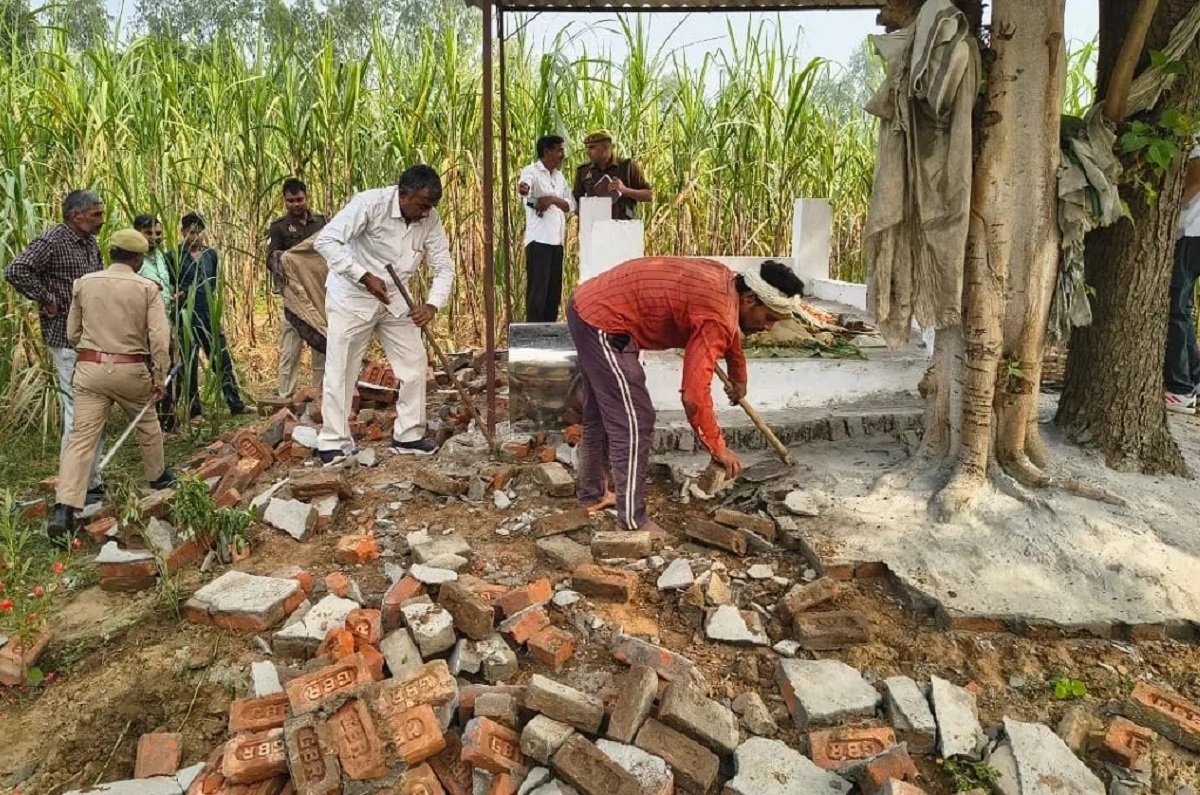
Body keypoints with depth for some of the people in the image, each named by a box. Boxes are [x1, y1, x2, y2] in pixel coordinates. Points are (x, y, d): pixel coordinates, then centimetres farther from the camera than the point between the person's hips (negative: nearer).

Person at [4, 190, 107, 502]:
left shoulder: (91, 243, 12)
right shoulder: (51, 241, -13)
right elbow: (15, 271, -23)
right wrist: (46, 300, -17)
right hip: (68, 339, -9)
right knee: (77, 408, -7)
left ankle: (92, 479, 25)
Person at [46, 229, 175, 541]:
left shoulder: (84, 283, 3)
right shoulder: (147, 288, -5)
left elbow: (72, 333, 10)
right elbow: (159, 337, -12)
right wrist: (159, 378, -4)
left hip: (89, 368, 2)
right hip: (131, 369, -1)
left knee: (81, 436, -1)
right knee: (147, 423, 24)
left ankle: (64, 508, -10)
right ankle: (157, 476, 42)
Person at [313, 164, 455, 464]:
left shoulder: (430, 219, -9)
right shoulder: (369, 203, -23)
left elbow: (444, 267, -5)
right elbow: (325, 241, -27)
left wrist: (432, 304, -23)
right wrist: (365, 277, -32)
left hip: (395, 299, 5)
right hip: (351, 297, -5)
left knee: (414, 363, 3)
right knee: (341, 371, -1)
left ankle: (408, 435, 16)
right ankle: (333, 443, 10)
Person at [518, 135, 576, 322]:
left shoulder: (560, 177, 18)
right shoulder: (532, 171, -5)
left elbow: (571, 205, 12)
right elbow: (526, 183, -28)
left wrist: (553, 199, -8)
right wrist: (523, 188, -52)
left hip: (557, 241, 8)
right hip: (539, 240, -8)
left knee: (554, 291, 10)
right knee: (537, 290, -9)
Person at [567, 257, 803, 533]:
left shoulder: (726, 282, 8)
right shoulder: (717, 316, -22)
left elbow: (731, 329, 31)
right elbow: (694, 396, -27)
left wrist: (739, 379, 45)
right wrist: (718, 448, -13)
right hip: (603, 320, -10)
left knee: (600, 414, 21)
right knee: (633, 423, -6)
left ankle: (593, 495, 37)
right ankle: (633, 523, 2)